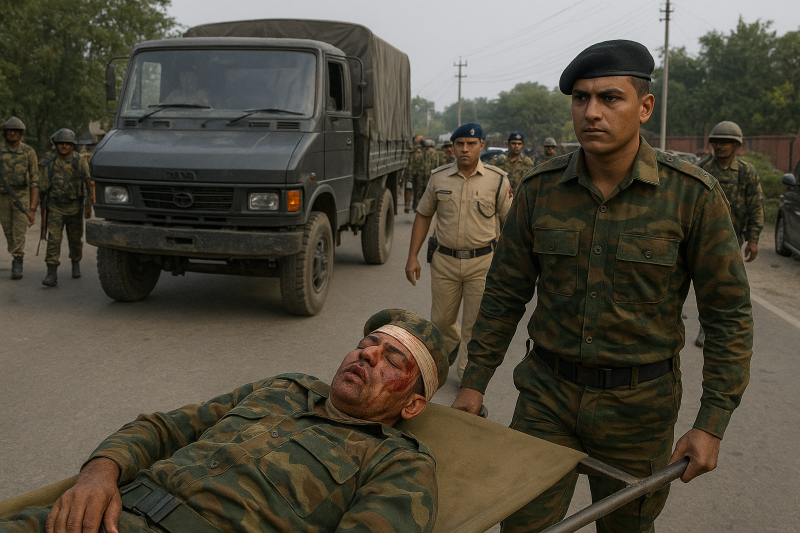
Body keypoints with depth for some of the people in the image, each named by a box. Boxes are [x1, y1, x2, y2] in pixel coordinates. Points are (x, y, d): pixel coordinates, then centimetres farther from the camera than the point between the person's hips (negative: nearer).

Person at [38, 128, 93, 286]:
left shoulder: (80, 162, -8)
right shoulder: (49, 164, -1)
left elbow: (88, 183, -13)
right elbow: (43, 187, 10)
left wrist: (88, 204, -20)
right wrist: (44, 204, 16)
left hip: (75, 207, -1)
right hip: (55, 207, 1)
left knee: (75, 239, 14)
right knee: (53, 239, -10)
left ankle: (76, 264, 41)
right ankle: (52, 275, -14)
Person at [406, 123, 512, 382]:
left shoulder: (497, 179, -3)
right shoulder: (439, 177, 2)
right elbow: (423, 216, 8)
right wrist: (412, 257, 4)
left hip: (482, 262, -2)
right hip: (443, 260, 2)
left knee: (474, 324, 4)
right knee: (440, 319, 14)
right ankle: (452, 345, 47)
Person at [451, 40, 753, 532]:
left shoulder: (692, 194, -12)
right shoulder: (540, 189, -5)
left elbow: (729, 312, -7)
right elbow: (505, 294, 4)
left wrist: (712, 423, -10)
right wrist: (475, 382, 3)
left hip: (637, 401, -1)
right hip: (548, 394, 2)